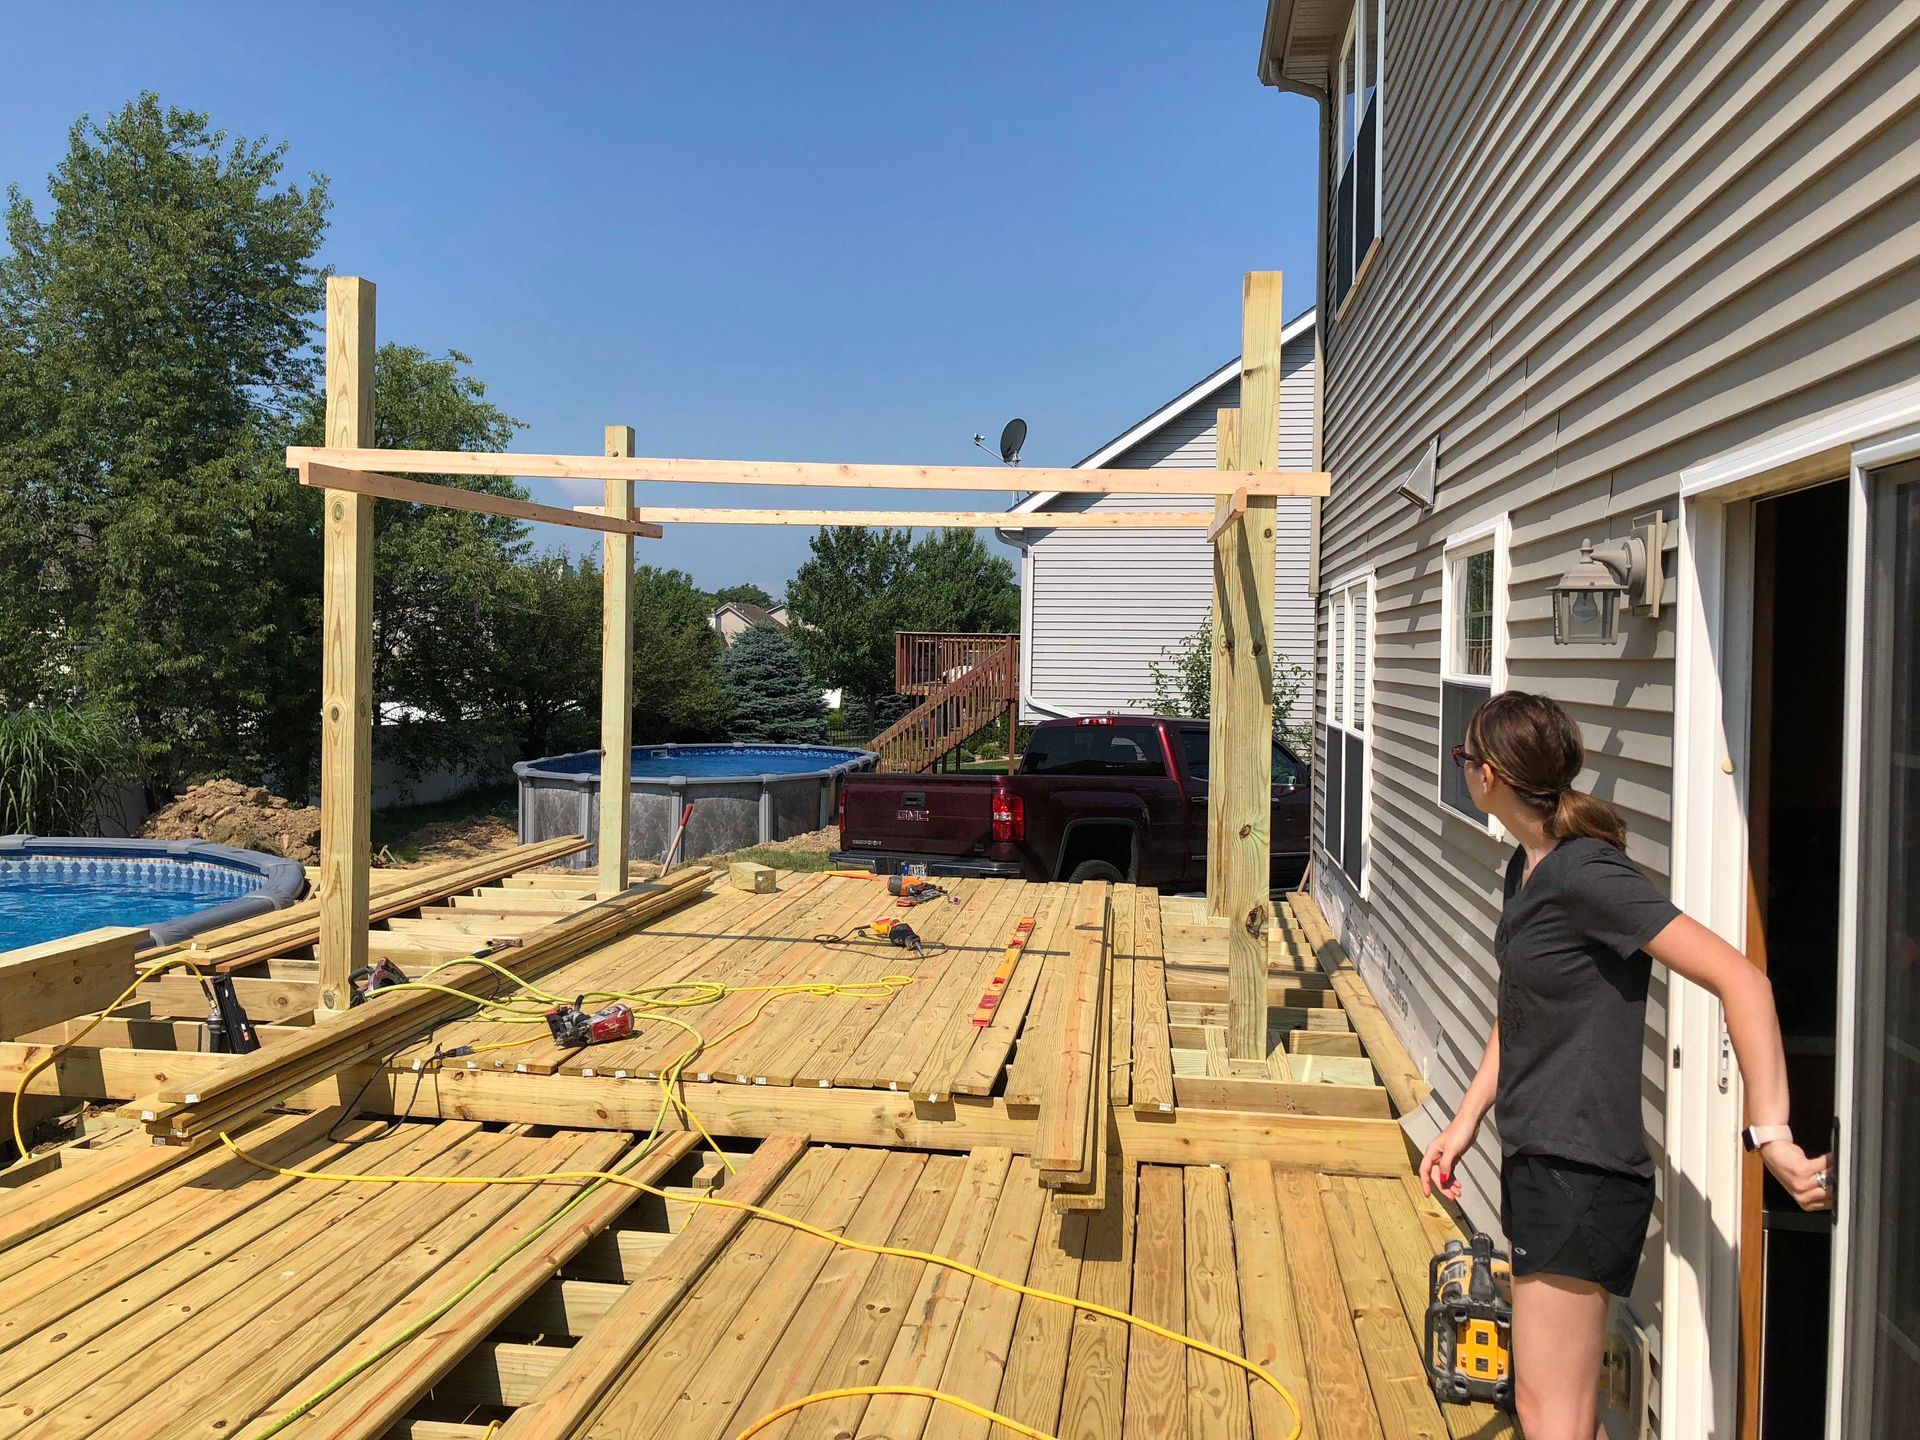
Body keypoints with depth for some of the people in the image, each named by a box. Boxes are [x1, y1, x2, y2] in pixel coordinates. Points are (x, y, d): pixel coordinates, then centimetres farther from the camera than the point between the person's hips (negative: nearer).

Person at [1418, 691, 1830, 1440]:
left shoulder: (1586, 875, -21)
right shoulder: (1526, 866, 7)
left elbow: (1742, 981, -25)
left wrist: (1769, 1135, -28)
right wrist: (1466, 1120, 16)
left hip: (1583, 1176, -9)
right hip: (1538, 1160, 9)